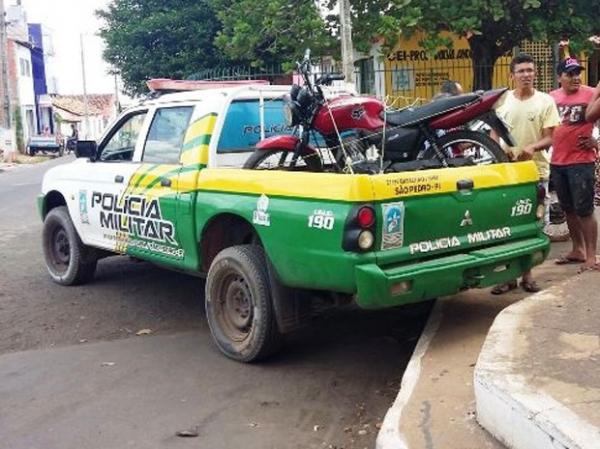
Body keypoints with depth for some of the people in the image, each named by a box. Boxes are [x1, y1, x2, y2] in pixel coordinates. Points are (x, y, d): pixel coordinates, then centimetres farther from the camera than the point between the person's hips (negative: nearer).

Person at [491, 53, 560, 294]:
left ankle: (527, 273, 19)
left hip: (536, 170, -1)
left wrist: (532, 147, -24)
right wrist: (501, 149, -12)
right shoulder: (503, 100, 6)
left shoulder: (545, 101, 0)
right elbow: (494, 134, 10)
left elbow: (549, 138, -3)